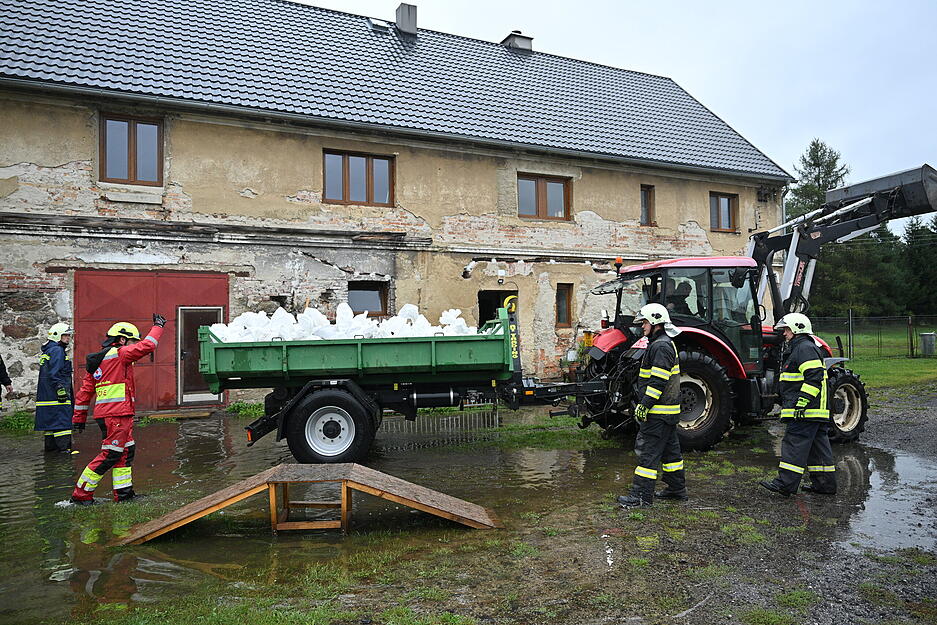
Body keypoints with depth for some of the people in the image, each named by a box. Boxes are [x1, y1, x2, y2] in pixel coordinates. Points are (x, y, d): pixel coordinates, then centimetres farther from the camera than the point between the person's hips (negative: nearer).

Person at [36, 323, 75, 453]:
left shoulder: (47, 351, 21)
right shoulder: (57, 350, -12)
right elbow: (54, 374, -20)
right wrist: (61, 390, -22)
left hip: (46, 393, 11)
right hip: (55, 394, -11)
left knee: (51, 420, 14)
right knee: (62, 419, -11)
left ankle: (50, 446, 20)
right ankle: (64, 447, -13)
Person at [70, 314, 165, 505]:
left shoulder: (98, 360, 19)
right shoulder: (118, 354, -8)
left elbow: (85, 390, 19)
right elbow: (147, 346, -10)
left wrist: (79, 417, 21)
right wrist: (158, 326, 4)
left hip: (106, 414, 10)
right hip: (117, 414, -10)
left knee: (126, 450, 14)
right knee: (110, 455, -5)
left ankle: (123, 492, 19)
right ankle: (81, 494, 1)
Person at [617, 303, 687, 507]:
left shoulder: (661, 347, -18)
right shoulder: (665, 344, 17)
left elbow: (658, 381, -24)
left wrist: (644, 405, -22)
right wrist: (644, 404, 25)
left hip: (658, 412, -11)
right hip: (668, 411, 11)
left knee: (648, 451, -7)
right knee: (670, 449, 18)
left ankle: (642, 495, -2)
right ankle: (677, 489, 28)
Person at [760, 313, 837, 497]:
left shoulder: (805, 348, -12)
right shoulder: (798, 349, 22)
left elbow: (814, 377, -23)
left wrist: (802, 401, -26)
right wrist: (794, 403, 29)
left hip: (806, 411, -11)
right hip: (809, 411, 11)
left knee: (795, 443, -11)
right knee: (817, 445, 13)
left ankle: (786, 483, -10)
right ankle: (824, 483, 19)